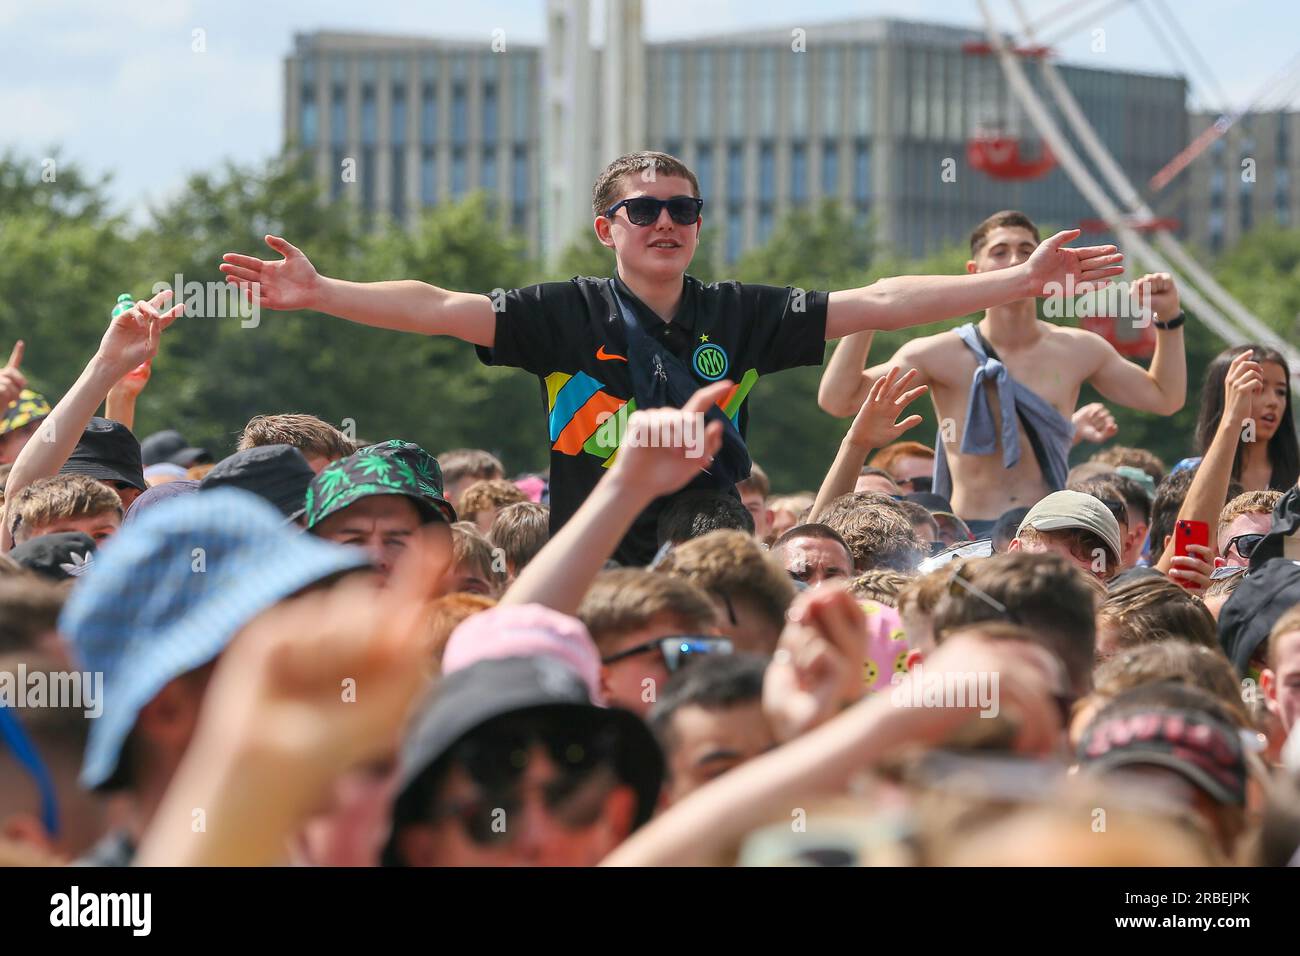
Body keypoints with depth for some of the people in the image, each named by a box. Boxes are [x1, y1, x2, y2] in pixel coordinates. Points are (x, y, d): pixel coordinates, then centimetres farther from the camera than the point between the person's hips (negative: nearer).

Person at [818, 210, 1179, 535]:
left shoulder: (1078, 351, 10)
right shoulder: (942, 354, 0)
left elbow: (1165, 397, 23)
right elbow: (837, 400, -5)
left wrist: (1168, 319, 12)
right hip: (970, 536, -2)